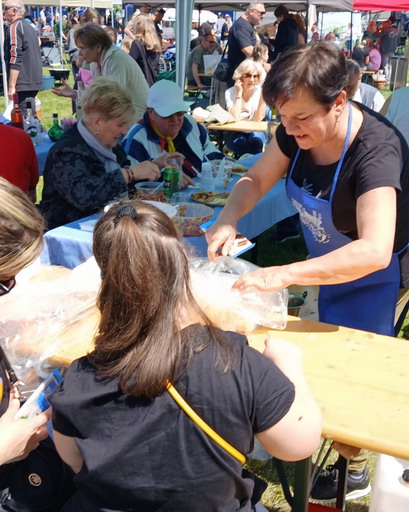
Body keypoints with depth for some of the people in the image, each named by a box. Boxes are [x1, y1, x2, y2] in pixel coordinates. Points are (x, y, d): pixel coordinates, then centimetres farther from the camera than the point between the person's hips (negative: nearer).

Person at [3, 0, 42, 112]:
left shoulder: (14, 27, -9)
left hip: (23, 84, -9)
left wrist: (11, 86, -20)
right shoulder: (29, 27, 18)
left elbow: (15, 58, -18)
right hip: (34, 81, 9)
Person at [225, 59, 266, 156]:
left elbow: (258, 119, -17)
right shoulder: (230, 92, -10)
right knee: (242, 142, -34)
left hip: (254, 132, 1)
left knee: (256, 140, -33)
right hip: (234, 133, -1)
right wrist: (239, 93, -22)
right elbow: (234, 118, -25)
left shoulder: (259, 91, -6)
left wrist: (263, 94, -23)